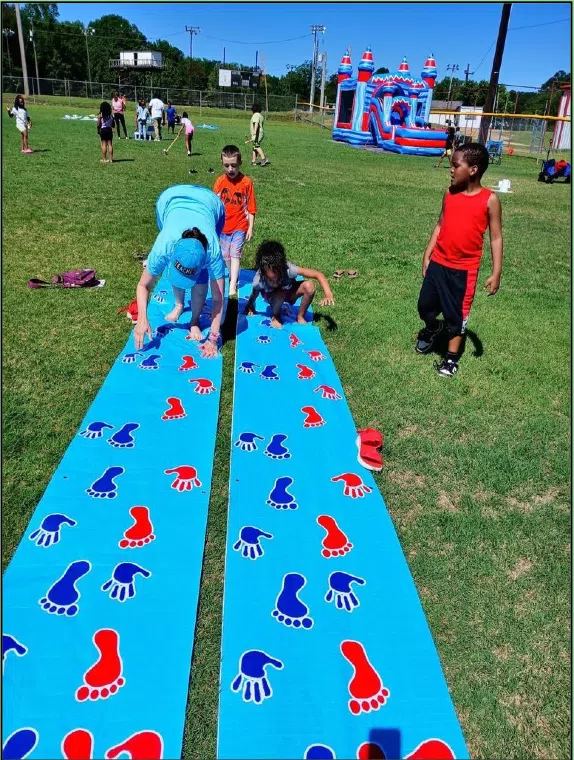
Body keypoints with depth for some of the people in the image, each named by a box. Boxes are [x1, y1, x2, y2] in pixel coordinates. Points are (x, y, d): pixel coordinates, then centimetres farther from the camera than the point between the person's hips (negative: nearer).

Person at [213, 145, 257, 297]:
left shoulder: (246, 182, -10)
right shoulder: (219, 182, -3)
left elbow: (251, 207, -5)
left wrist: (250, 228, -5)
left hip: (240, 226, -3)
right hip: (223, 226, 4)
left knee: (235, 254, -8)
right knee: (226, 255, 13)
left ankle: (232, 286, -7)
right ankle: (233, 277, 34)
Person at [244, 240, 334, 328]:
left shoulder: (288, 269, -39)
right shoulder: (259, 280, -37)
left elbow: (318, 275, -39)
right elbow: (254, 296, -15)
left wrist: (328, 295, -49)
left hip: (288, 291, 2)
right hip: (272, 296, -1)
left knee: (309, 287, -29)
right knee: (280, 294, -38)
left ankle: (300, 316, -3)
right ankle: (276, 317, -4)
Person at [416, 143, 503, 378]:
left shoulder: (489, 200, -11)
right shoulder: (450, 194, 1)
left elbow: (496, 238, -8)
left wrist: (496, 273, -12)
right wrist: (427, 256, 10)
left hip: (464, 269, -4)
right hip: (438, 262, 4)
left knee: (456, 314, 6)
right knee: (425, 306, 15)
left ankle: (451, 358, 22)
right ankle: (432, 329, 47)